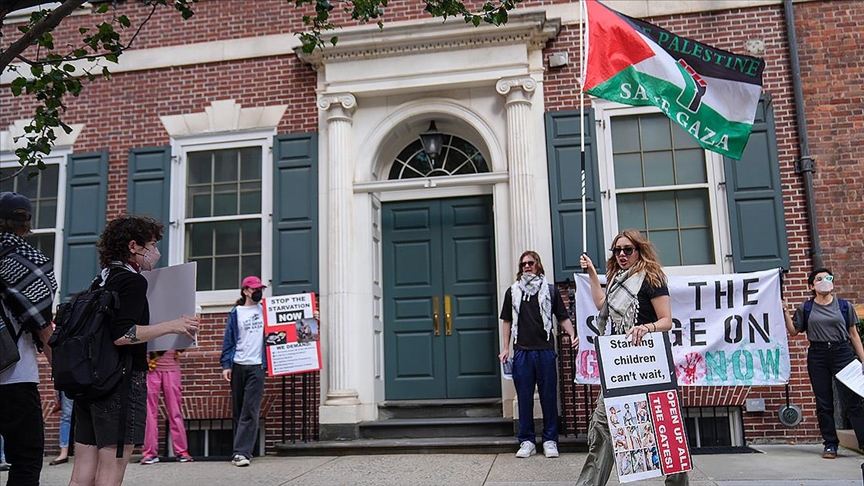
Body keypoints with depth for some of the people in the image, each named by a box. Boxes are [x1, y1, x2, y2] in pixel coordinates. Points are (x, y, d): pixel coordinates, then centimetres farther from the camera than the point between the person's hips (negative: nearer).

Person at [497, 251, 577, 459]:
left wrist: (572, 335, -11)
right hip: (522, 351, 1)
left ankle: (550, 440, 14)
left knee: (549, 396, 4)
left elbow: (563, 317, 6)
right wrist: (506, 348, 6)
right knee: (524, 398, 6)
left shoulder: (550, 290, 7)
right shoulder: (513, 291, 11)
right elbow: (507, 321, 13)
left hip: (545, 350, -1)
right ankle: (527, 441, 14)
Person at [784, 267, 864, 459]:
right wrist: (785, 312, -2)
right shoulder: (805, 308, 7)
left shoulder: (844, 306, 6)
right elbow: (794, 331, 9)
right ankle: (830, 444, 13)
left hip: (842, 353, -1)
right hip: (817, 355, 1)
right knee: (823, 403, 5)